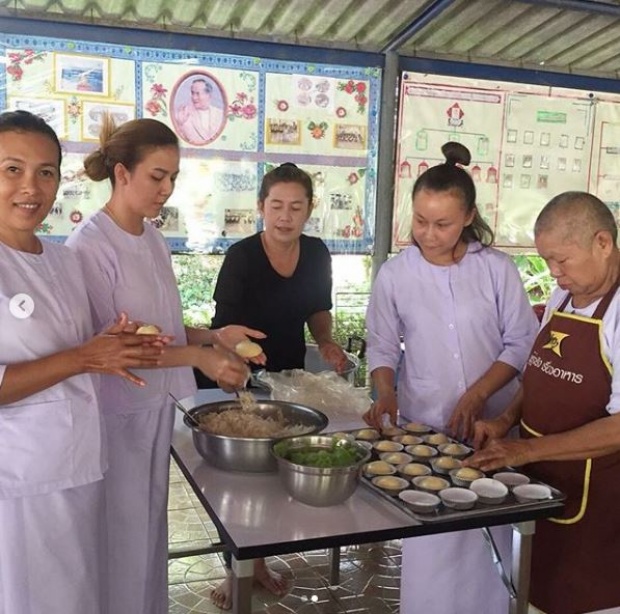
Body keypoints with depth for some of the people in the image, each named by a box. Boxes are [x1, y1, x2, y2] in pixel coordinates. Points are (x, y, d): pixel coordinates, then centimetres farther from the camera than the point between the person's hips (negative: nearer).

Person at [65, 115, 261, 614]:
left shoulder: (154, 240, 6)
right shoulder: (90, 245, -18)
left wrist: (213, 336, -4)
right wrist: (196, 356, -24)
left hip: (156, 406, 7)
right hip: (117, 411, -7)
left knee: (151, 527, 19)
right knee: (123, 536, 8)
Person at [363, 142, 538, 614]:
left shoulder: (497, 269, -3)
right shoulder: (394, 275, -1)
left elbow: (522, 342, 0)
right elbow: (383, 346, 6)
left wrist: (478, 395, -11)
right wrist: (386, 393, -11)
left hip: (491, 425, 0)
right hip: (424, 426, 0)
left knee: (485, 540, 6)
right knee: (428, 545, 2)